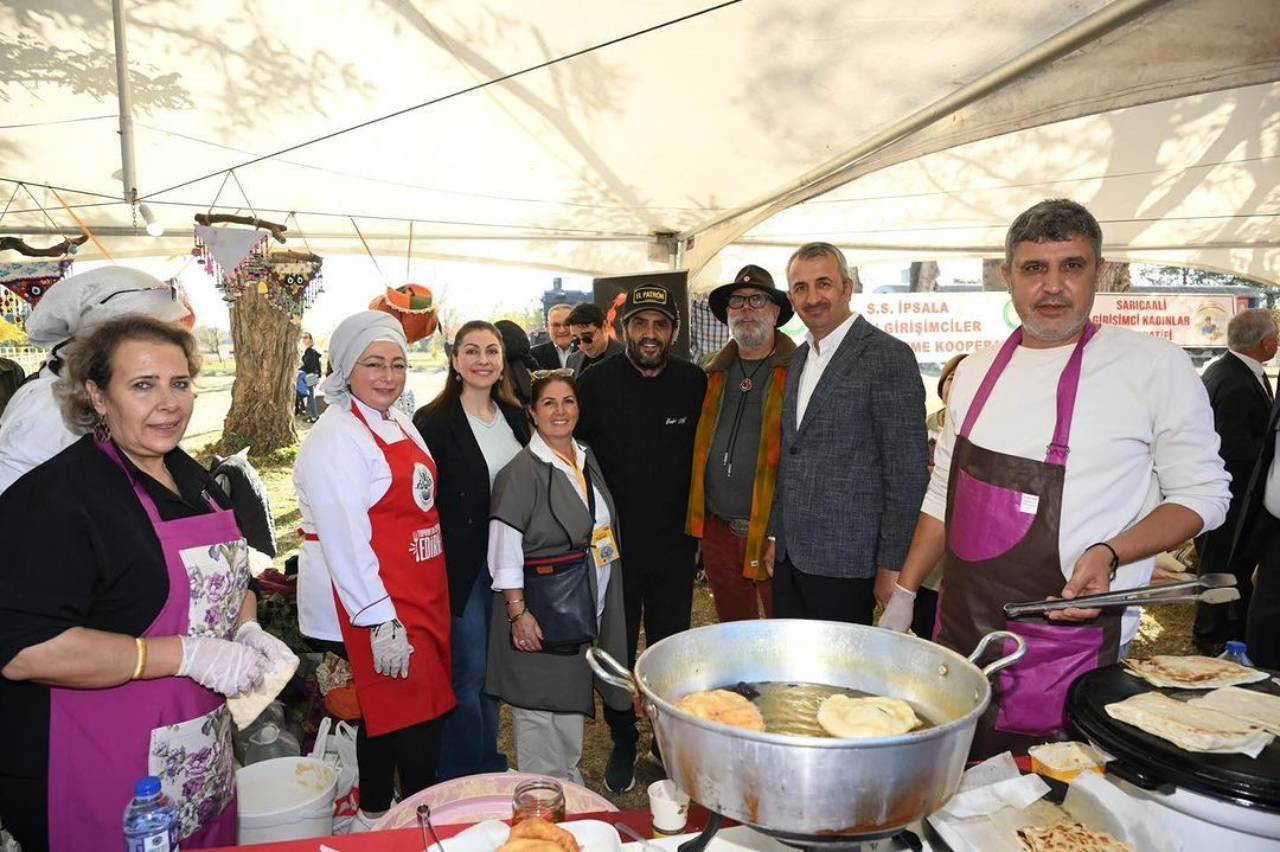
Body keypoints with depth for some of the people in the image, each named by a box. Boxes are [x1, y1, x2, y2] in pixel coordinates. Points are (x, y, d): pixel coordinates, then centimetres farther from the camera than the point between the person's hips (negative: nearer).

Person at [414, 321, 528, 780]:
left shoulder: (515, 417, 8)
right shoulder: (435, 422, -11)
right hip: (461, 565, -6)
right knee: (467, 673, 3)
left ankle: (490, 764, 35)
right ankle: (459, 778, 23)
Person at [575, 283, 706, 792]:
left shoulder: (695, 384, -3)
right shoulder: (597, 382, -7)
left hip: (673, 544, 1)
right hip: (614, 541, -1)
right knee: (616, 651, 12)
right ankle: (623, 744, 32)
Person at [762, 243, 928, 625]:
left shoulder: (888, 356, -12)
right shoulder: (800, 357, 13)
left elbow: (908, 473, -13)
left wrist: (893, 567, -13)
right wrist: (776, 535, 15)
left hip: (844, 563, -7)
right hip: (790, 556, 7)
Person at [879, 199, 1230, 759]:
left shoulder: (1155, 366, -8)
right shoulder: (977, 370, 6)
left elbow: (1202, 494, -2)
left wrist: (1109, 555, -20)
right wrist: (903, 594, 10)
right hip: (961, 631, 5)